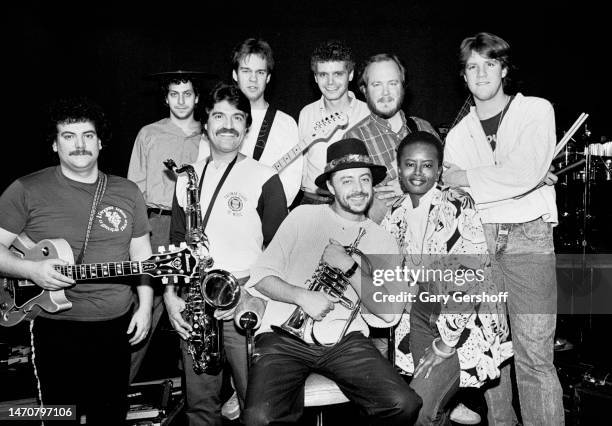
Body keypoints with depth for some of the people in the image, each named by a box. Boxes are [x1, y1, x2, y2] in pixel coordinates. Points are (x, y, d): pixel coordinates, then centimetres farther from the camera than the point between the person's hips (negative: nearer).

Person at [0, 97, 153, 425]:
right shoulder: (27, 191, -5)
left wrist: (144, 306, 4)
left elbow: (141, 253, 10)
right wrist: (32, 269, -21)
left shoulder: (127, 192, 5)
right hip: (56, 330, -3)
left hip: (117, 325, 3)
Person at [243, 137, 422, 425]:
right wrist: (301, 295, -14)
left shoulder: (383, 242, 12)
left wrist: (350, 268, -11)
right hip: (285, 336, -2)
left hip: (345, 342, 3)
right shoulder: (304, 217, 8)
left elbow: (389, 314, 0)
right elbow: (260, 277, 3)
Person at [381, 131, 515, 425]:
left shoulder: (457, 205, -15)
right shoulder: (397, 213, 3)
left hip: (467, 319, -5)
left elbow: (471, 274, -20)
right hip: (425, 311, 5)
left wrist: (446, 344, -18)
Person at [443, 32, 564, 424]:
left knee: (535, 356, -8)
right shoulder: (458, 134, 16)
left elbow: (524, 174, -12)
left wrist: (465, 178, -5)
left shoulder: (537, 110, 5)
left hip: (529, 235, -3)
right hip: (477, 238, 3)